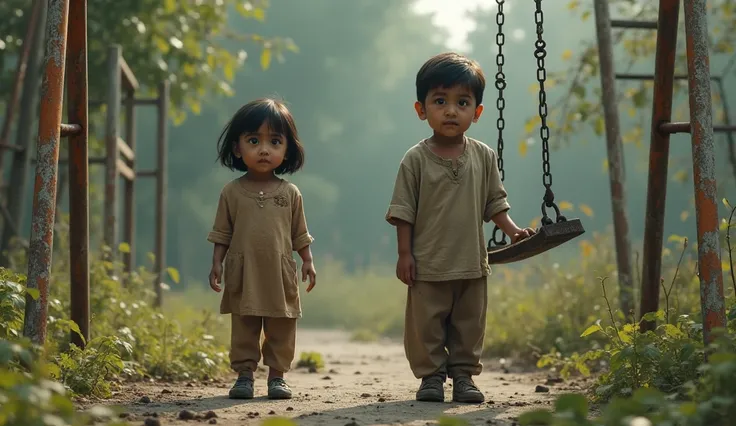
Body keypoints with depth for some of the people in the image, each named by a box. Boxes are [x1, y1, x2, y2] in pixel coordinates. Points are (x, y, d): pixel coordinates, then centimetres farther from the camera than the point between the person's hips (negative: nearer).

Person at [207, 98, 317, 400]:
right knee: (243, 329, 5)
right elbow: (221, 233, 3)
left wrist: (308, 261, 3)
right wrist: (217, 264, -3)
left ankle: (277, 375, 15)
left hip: (280, 274, 1)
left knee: (281, 330, 6)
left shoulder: (290, 193, 2)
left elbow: (300, 233, 9)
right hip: (243, 273, -1)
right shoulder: (232, 191, 0)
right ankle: (244, 374, 12)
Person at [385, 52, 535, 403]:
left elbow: (494, 202, 8)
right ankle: (431, 376, 14)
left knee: (469, 325, 9)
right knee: (426, 325, 2)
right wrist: (405, 254, -8)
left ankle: (463, 375, 20)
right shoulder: (416, 159, -6)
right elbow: (403, 210, -5)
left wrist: (513, 231, -5)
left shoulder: (483, 156, 2)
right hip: (428, 265, -3)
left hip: (472, 265, 3)